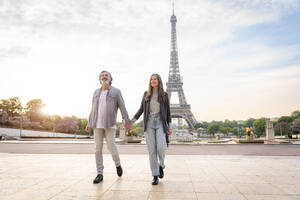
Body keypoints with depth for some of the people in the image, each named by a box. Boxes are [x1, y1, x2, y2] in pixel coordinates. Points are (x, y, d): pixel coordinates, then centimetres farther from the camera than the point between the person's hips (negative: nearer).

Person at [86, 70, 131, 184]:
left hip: (110, 124, -3)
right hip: (97, 124, 4)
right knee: (98, 149, 1)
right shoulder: (96, 92, 13)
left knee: (111, 147, -6)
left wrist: (127, 121, -11)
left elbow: (122, 107, -4)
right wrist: (89, 123, 10)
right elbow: (93, 109, 15)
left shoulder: (116, 91, 1)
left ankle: (117, 164, 24)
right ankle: (100, 174, 11)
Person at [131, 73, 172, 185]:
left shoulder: (164, 95, 6)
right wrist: (131, 121, 5)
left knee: (161, 147, -14)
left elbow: (168, 111, 8)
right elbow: (141, 109, 12)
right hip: (149, 124, 1)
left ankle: (161, 166, 18)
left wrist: (169, 127, 4)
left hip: (160, 123, -1)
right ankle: (155, 176, 9)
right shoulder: (146, 94, 9)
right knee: (152, 150, -1)